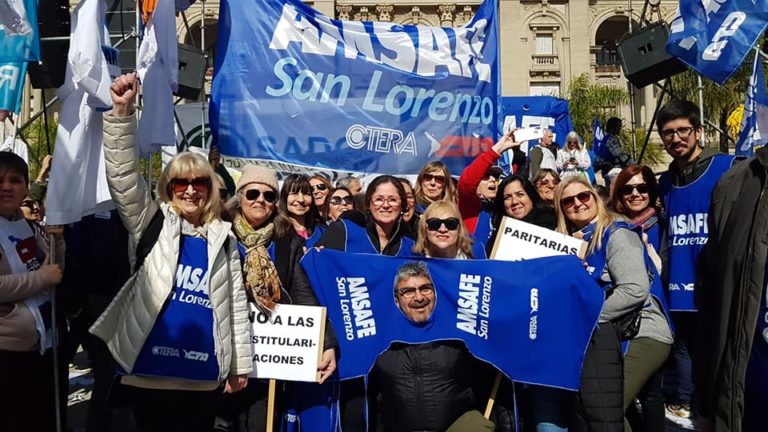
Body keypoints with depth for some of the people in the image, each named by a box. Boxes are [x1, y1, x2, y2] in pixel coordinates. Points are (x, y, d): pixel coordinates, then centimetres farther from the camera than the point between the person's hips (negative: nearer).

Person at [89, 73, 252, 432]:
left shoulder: (224, 238, 9)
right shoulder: (152, 224, 4)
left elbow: (236, 303, 10)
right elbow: (123, 174, -9)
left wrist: (240, 365, 10)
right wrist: (122, 112, -21)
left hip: (205, 376, 2)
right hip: (149, 372, -2)